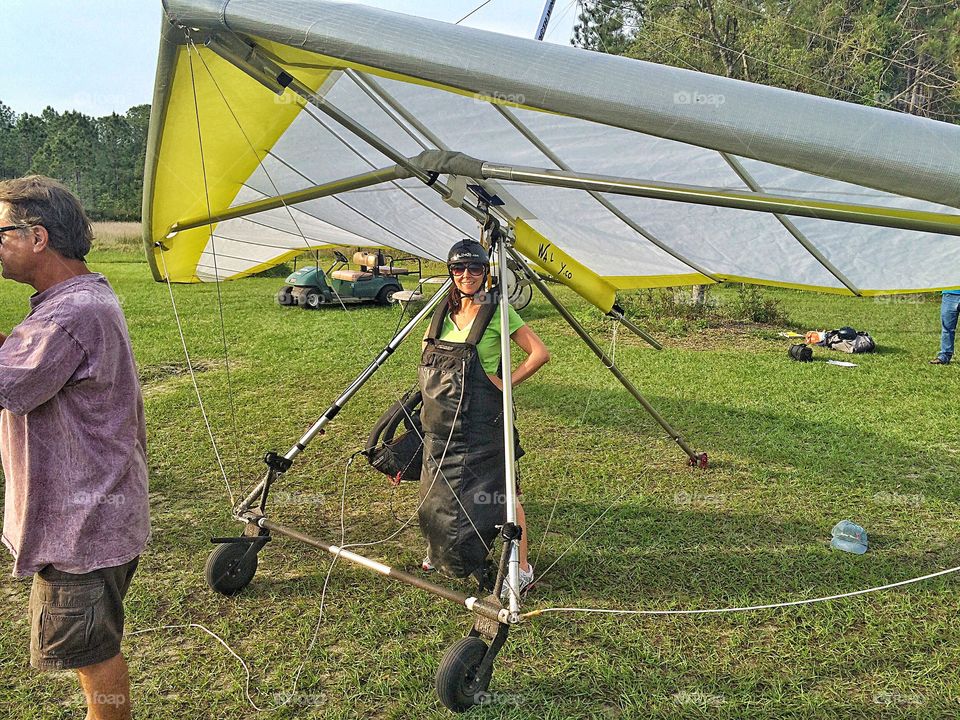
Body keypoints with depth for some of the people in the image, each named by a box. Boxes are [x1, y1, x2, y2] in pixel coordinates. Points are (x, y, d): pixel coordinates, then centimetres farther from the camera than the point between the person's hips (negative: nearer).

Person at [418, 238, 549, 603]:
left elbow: (540, 353, -11)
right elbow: (429, 356, 26)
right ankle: (440, 550, 38)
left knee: (498, 492, -4)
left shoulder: (497, 312, -8)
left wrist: (506, 383, -13)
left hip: (481, 419, -6)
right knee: (439, 487, 16)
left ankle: (522, 567, 7)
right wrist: (441, 383, 10)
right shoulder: (443, 312, 9)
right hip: (442, 419, 6)